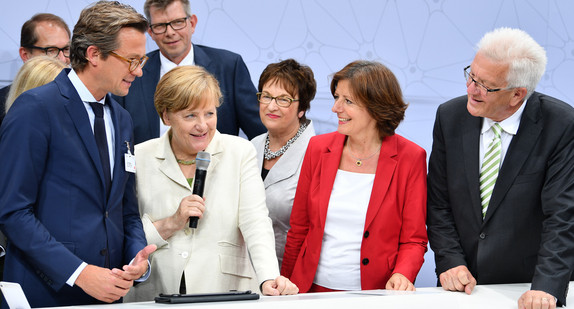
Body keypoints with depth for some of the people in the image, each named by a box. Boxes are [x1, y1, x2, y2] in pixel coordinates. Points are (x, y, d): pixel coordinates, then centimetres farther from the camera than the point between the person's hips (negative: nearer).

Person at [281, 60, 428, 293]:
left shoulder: (409, 158, -2)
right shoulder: (318, 148, 6)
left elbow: (414, 240, 1)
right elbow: (298, 230, 11)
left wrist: (402, 275, -19)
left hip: (374, 294, 0)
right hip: (314, 290, 1)